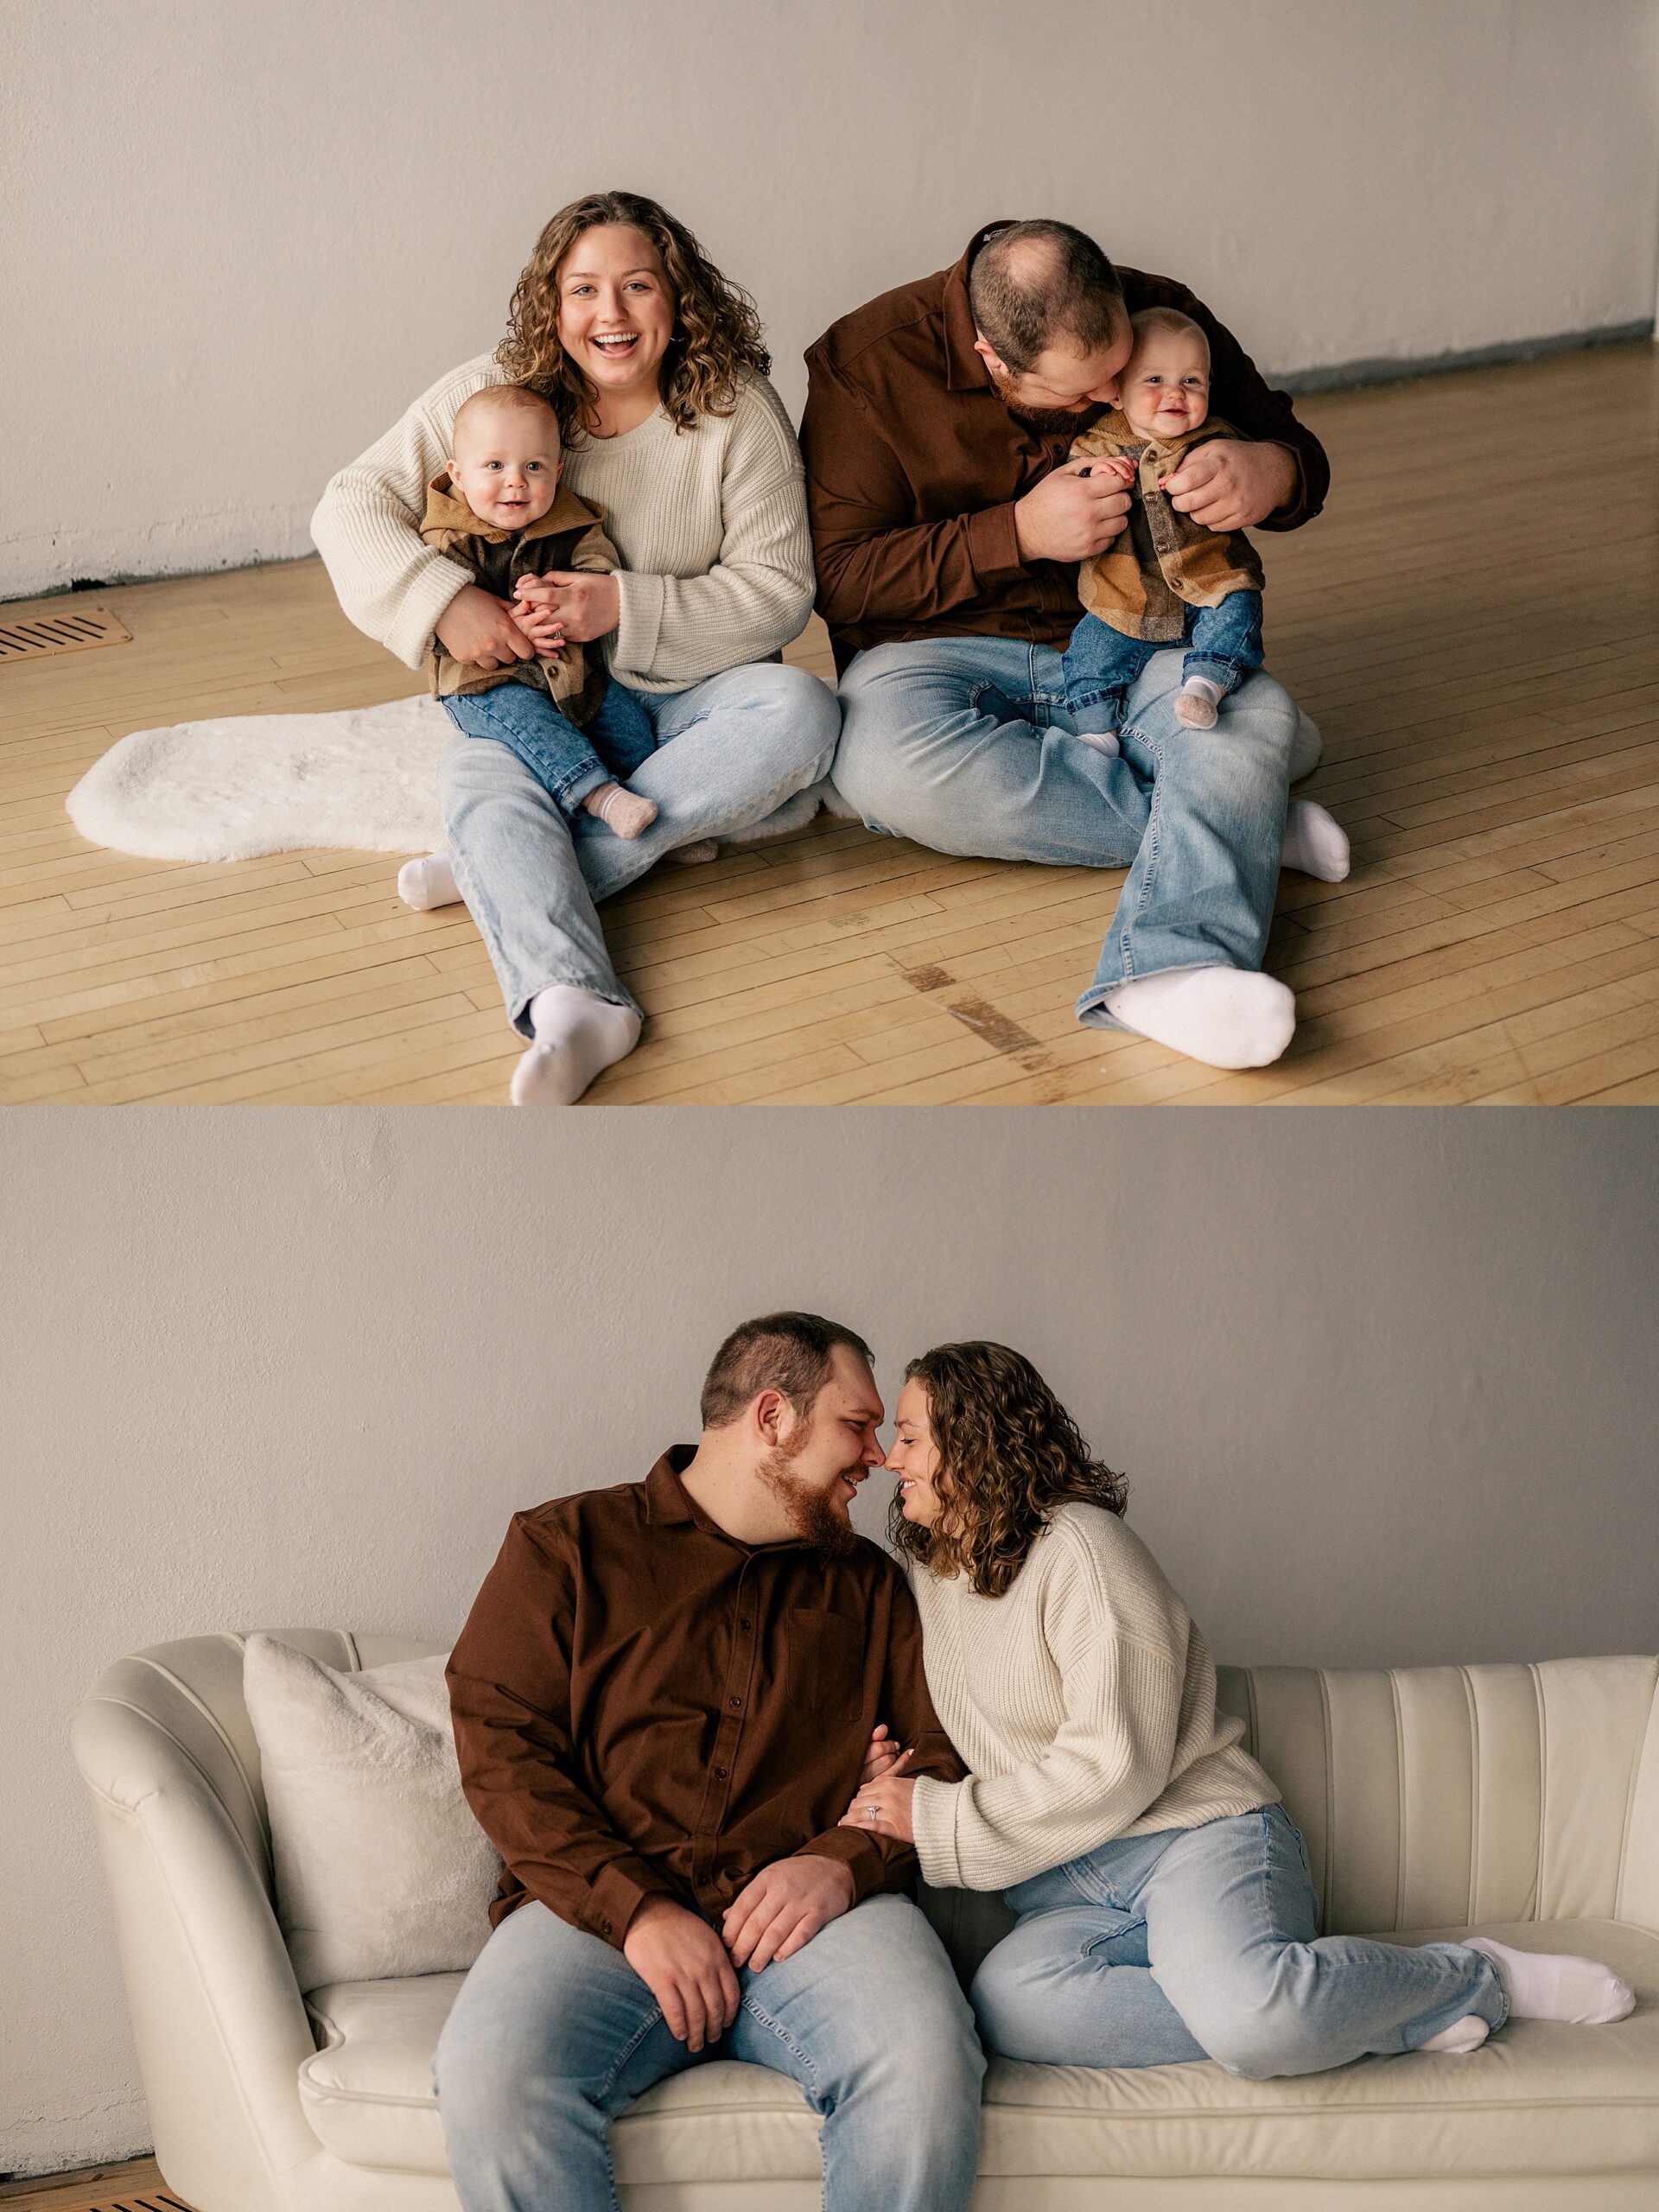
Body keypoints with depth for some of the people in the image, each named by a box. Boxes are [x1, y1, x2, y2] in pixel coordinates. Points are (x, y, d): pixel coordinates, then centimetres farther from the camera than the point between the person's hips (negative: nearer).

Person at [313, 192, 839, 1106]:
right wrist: (445, 600, -26)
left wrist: (623, 609, -24)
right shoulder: (494, 394, -4)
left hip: (686, 694, 0)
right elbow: (351, 508, -6)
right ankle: (570, 1000, -58)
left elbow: (779, 590, -10)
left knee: (802, 710, -30)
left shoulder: (736, 409, -7)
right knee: (480, 772, -32)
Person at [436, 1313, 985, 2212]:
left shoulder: (867, 1583, 22)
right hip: (600, 1908, -1)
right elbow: (501, 1749, 1)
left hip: (813, 1909, 2)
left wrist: (847, 1860, -8)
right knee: (489, 2078, -32)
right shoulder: (564, 1546, 11)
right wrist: (637, 1907, -12)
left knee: (926, 2063, -31)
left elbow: (941, 1755, 14)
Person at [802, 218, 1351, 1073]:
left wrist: (1268, 471, -21)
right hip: (940, 649, -1)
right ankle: (1236, 812, -25)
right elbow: (835, 574, -12)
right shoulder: (872, 362, -12)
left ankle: (1169, 969, -55)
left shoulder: (1163, 316, -4)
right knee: (887, 767, -36)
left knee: (1256, 712, -30)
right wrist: (1016, 534, -23)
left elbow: (1298, 453, 6)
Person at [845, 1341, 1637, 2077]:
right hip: (1062, 1886, 6)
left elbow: (1116, 1766, -13)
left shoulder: (1079, 1544, -7)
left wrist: (937, 1818, -10)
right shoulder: (926, 1578, 18)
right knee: (1009, 1998, -32)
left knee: (1248, 2013, -38)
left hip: (1194, 1831, -6)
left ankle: (1477, 1977, -5)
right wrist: (903, 1768, 8)